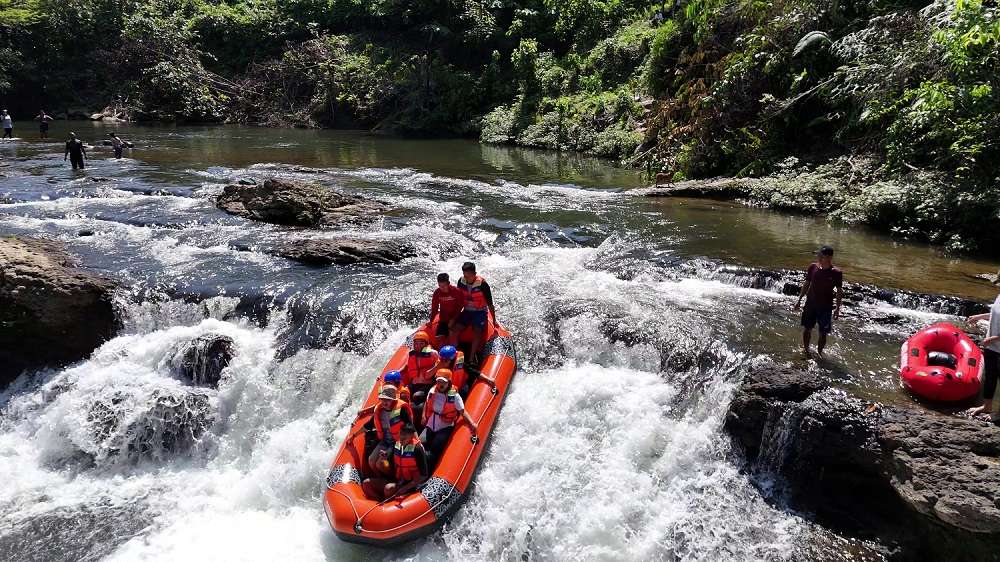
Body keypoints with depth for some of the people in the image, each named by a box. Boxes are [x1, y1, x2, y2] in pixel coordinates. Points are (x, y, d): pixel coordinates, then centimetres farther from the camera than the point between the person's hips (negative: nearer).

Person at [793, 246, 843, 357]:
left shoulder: (836, 273, -12)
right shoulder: (813, 267, -4)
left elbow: (839, 291, -4)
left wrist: (837, 308, -8)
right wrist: (799, 299, 7)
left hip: (826, 307, -2)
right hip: (810, 304, 2)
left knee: (823, 333, 5)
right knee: (807, 328, 12)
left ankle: (819, 351, 24)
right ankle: (805, 349, 31)